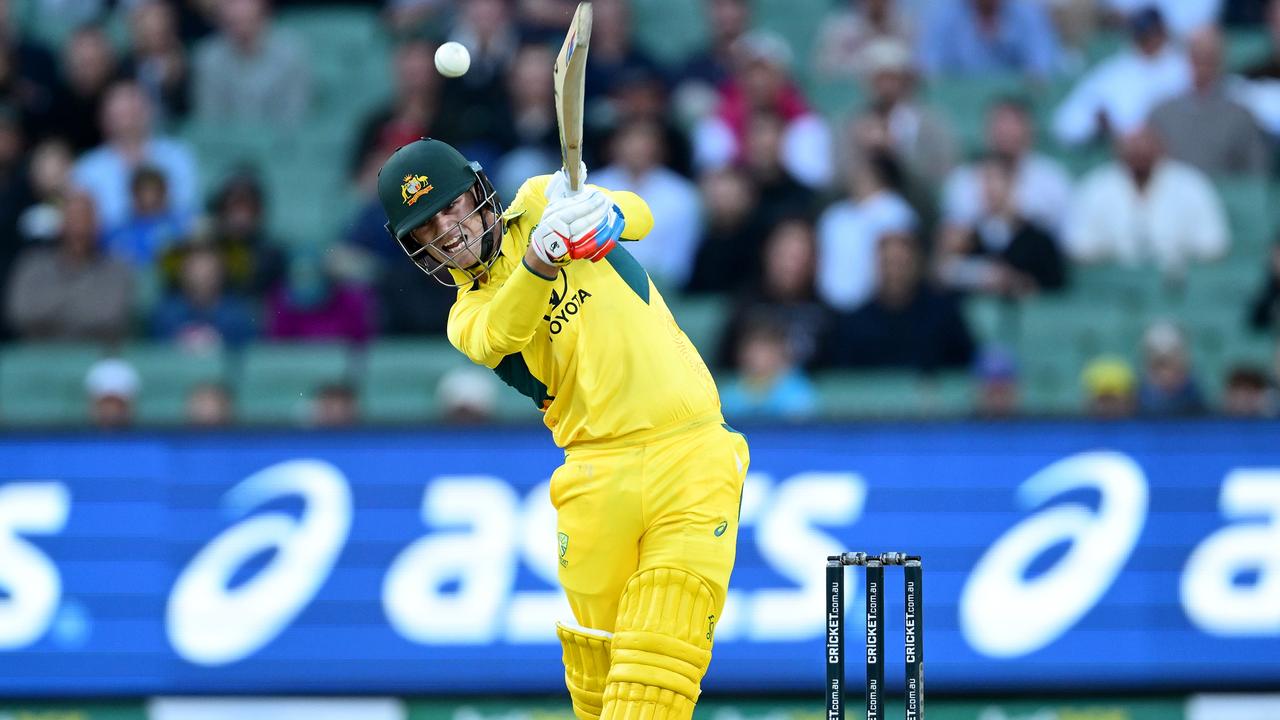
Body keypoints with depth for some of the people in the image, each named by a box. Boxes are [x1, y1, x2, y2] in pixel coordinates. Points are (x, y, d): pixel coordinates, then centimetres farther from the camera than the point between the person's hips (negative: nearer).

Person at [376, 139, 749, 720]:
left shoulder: (539, 202, 11)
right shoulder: (468, 317, 8)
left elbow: (638, 216, -2)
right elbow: (498, 336, -16)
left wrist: (603, 216, -26)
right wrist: (537, 263, -36)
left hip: (691, 453, -1)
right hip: (598, 471, 1)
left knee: (662, 653, -13)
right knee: (595, 658, -2)